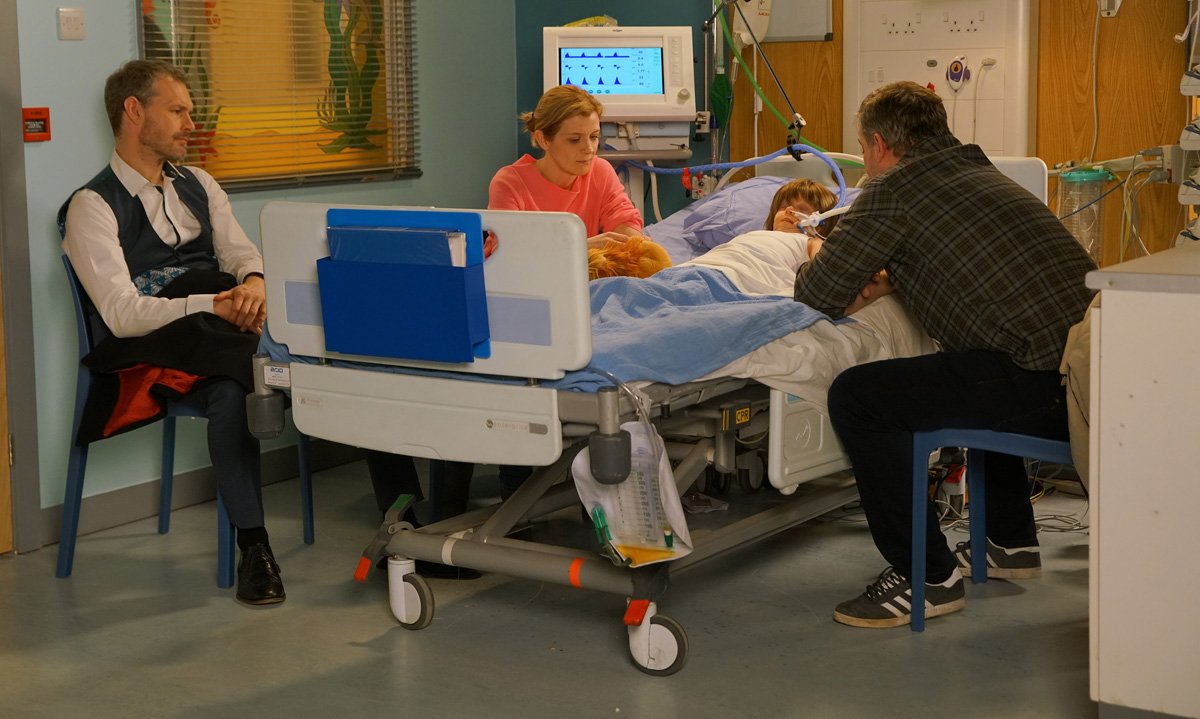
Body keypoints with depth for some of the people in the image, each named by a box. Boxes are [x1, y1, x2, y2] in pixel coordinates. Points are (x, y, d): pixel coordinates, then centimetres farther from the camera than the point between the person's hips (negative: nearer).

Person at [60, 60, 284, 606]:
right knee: (231, 391, -35)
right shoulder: (93, 207, -1)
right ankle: (253, 547, -30)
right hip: (155, 352, -5)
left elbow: (243, 255, 12)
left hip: (222, 335, 6)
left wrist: (254, 284, -14)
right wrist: (213, 306, -26)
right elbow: (123, 314, -13)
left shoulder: (199, 186, 21)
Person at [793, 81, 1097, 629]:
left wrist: (816, 259, 21)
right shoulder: (977, 170, 22)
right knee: (977, 377, 38)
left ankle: (926, 578, 1)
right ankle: (1009, 542, 41)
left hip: (1044, 379, -9)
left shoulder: (894, 188, -4)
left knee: (856, 399, -7)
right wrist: (887, 280, 20)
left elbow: (819, 295, -3)